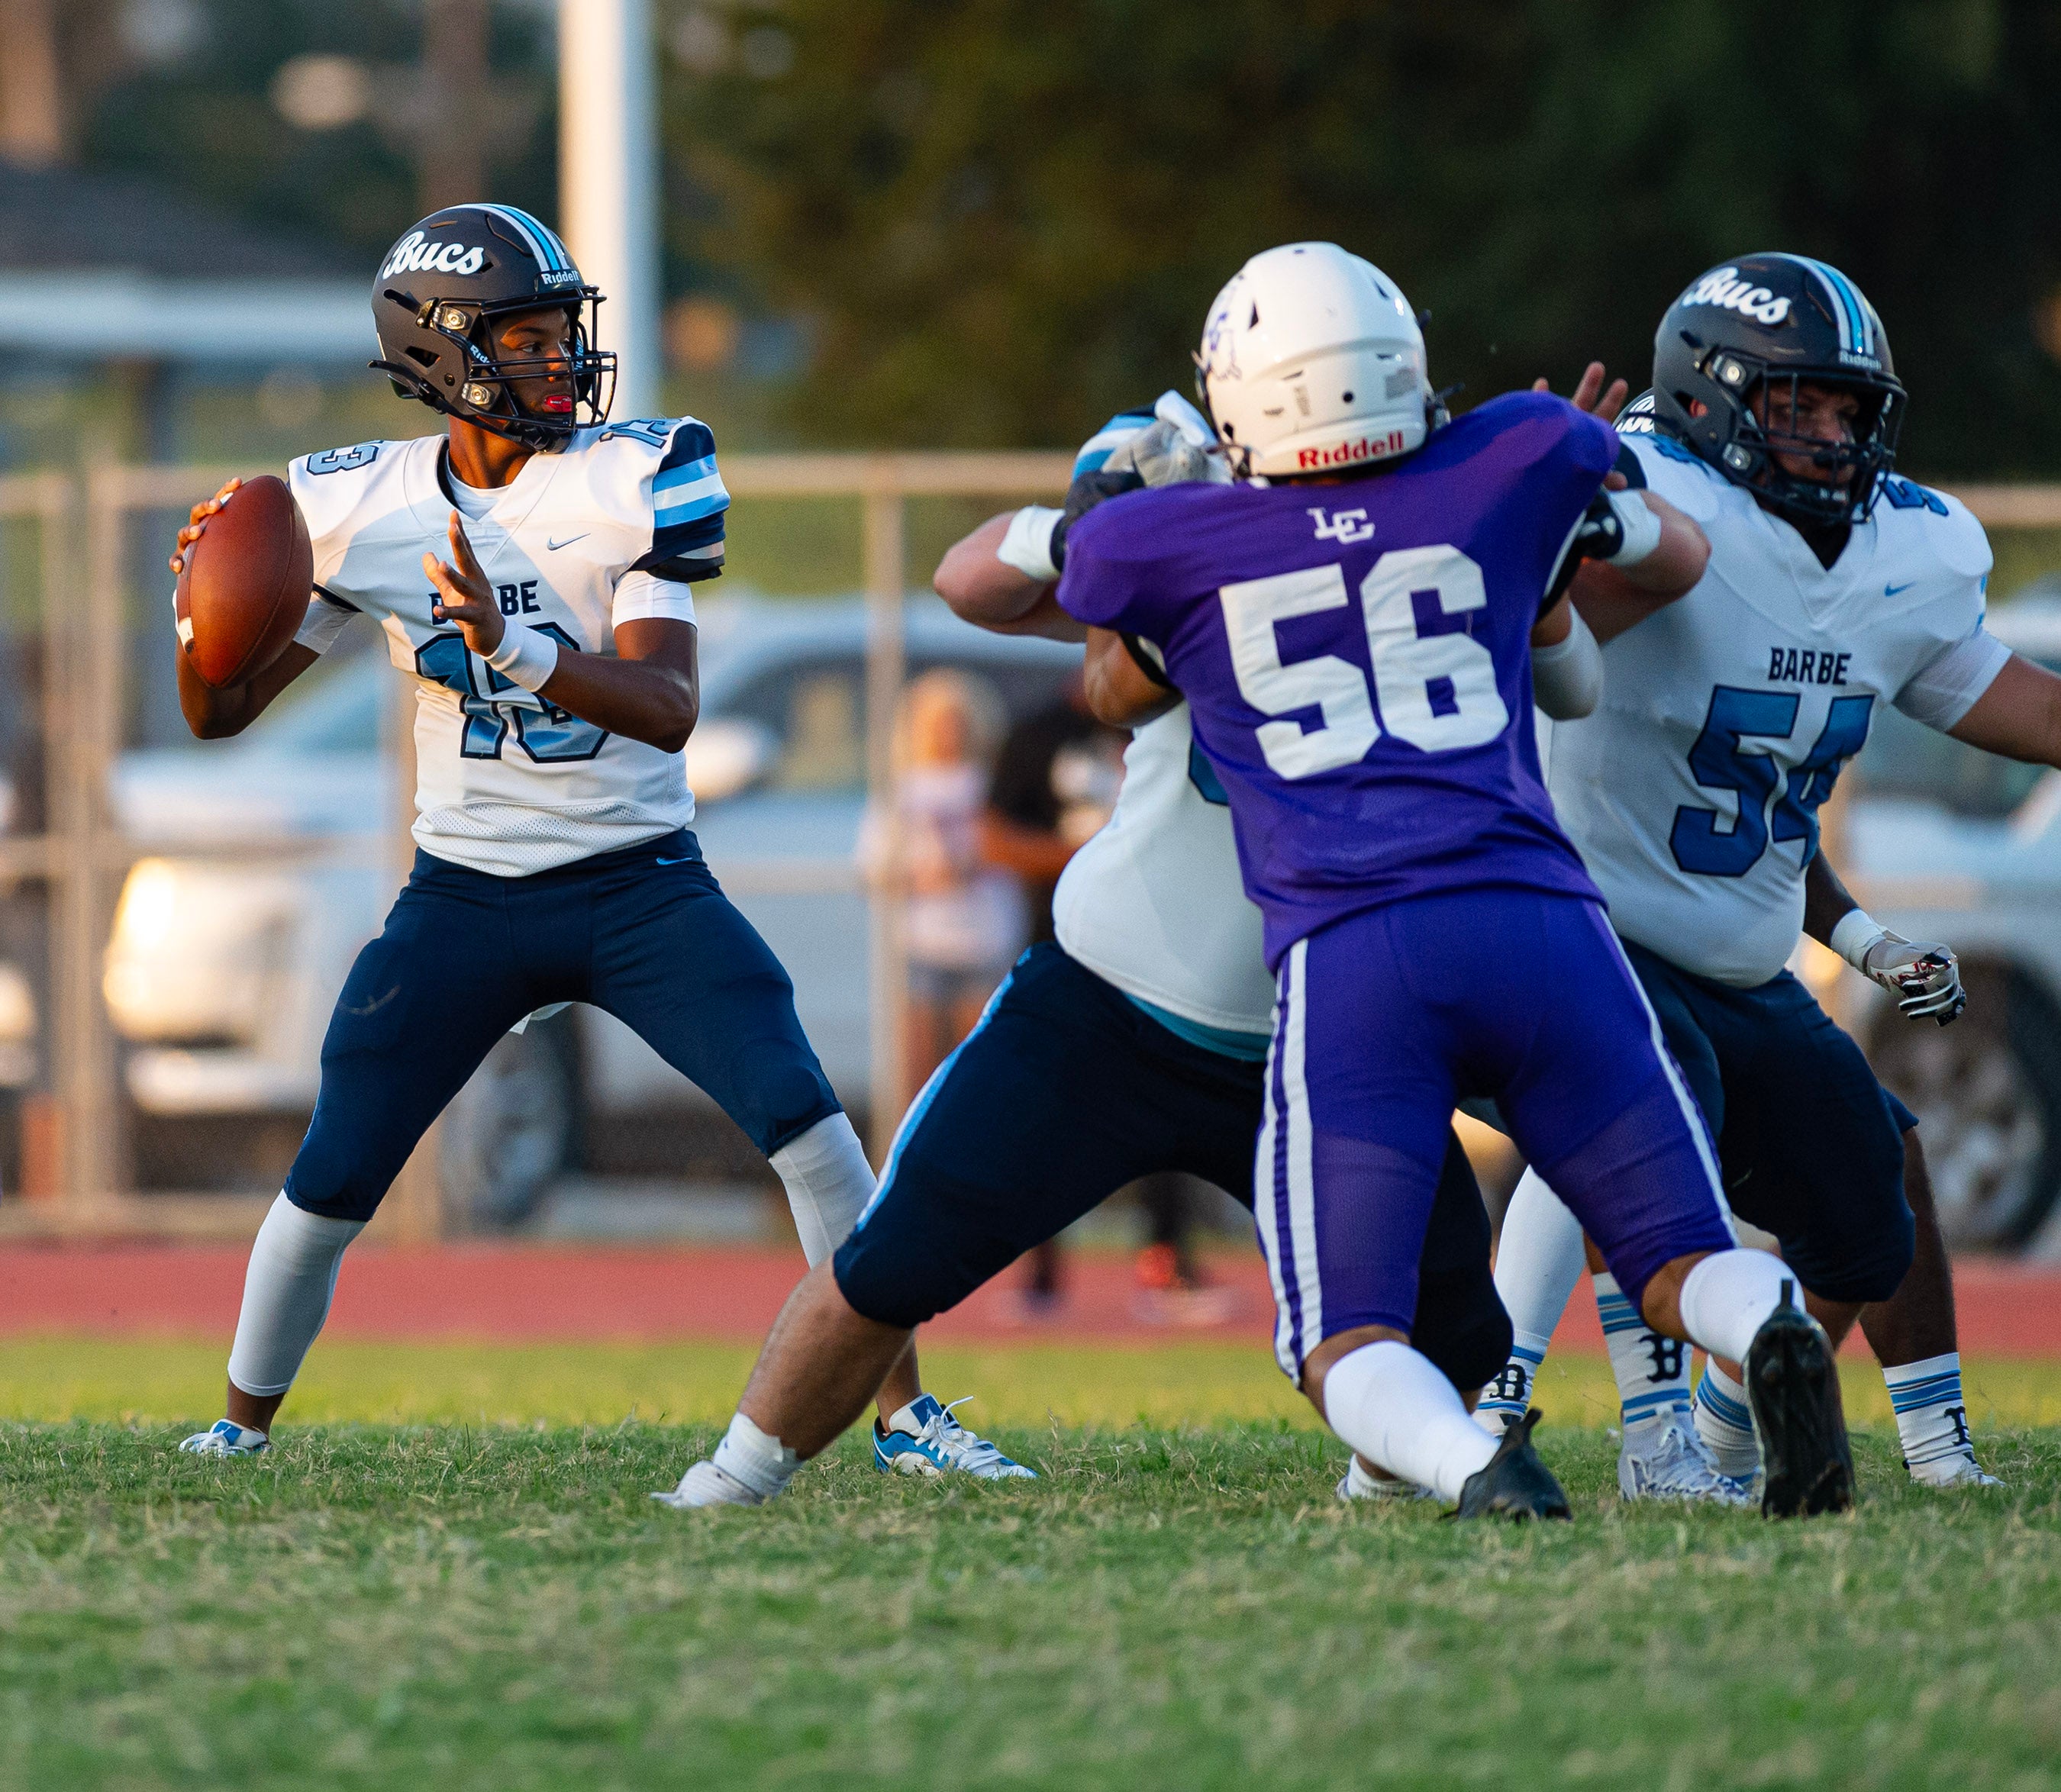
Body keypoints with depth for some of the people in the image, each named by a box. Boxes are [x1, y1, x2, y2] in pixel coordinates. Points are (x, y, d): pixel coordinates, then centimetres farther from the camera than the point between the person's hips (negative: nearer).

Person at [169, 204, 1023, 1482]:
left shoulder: (635, 480, -10)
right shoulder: (360, 509, -3)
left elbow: (666, 708, -19)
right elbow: (219, 712, 5)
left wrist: (508, 643, -34)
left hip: (640, 885, -1)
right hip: (466, 896, 1)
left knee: (804, 1120, -16)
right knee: (331, 1183, -1)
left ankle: (903, 1408, -6)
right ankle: (242, 1426, 20)